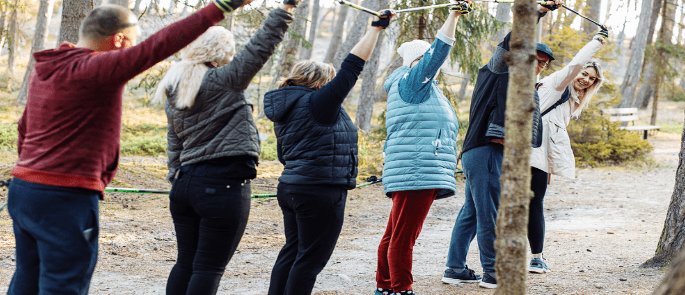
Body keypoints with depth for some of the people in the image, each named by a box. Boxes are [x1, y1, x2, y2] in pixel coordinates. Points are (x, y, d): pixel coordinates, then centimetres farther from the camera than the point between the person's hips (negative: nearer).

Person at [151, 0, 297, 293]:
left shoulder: (174, 93, 13)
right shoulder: (224, 81, -9)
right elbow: (260, 47, -13)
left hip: (186, 182, 7)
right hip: (224, 185, -7)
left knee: (185, 263, 12)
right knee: (209, 268, -3)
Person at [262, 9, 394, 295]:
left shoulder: (284, 109, 13)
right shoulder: (318, 103, -13)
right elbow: (351, 68, -14)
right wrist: (376, 29, -9)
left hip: (290, 186, 9)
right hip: (321, 193, -9)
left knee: (292, 251, 16)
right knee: (310, 258, -2)